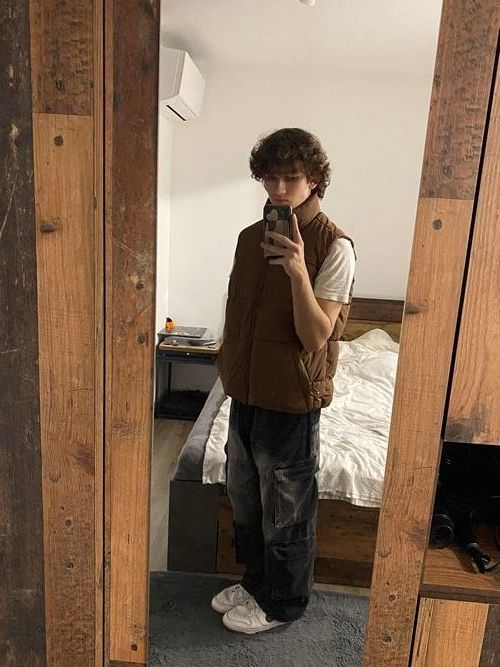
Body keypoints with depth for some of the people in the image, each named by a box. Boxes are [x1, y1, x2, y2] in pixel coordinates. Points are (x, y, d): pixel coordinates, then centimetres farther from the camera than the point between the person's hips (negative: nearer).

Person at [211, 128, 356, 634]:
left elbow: (315, 335, -21)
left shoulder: (333, 246, -15)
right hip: (245, 390, 7)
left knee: (285, 509, 11)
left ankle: (281, 603, 35)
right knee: (243, 497, 21)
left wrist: (298, 271, -32)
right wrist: (228, 366, 12)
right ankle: (255, 580, 45)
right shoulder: (251, 236, 6)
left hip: (292, 398, -7)